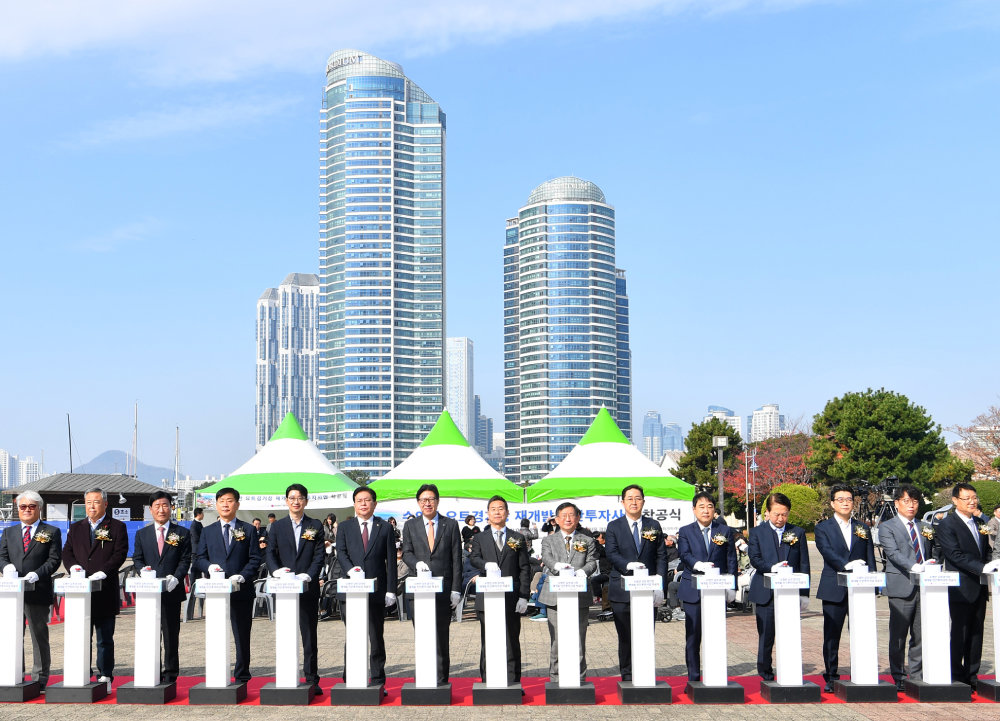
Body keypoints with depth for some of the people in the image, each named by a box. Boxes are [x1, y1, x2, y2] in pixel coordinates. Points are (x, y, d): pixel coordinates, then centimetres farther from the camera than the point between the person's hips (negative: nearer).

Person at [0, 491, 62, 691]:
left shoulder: (52, 532, 5)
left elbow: (54, 559, -2)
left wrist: (37, 574, -17)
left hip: (38, 592, -3)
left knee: (40, 637, 2)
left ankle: (39, 680, 8)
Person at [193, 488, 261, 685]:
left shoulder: (248, 530, 7)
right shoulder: (208, 531, 13)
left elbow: (255, 559, 1)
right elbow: (198, 558, 9)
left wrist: (242, 576, -15)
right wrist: (209, 566, -12)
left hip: (241, 590, -2)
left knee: (242, 635, 3)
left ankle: (241, 677, 11)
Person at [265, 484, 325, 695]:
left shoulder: (315, 526, 7)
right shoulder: (277, 527, 10)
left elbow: (319, 556, 0)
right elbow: (270, 554, 3)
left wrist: (308, 575, -15)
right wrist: (277, 570, -16)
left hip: (308, 588, -1)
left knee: (309, 634, 2)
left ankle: (311, 679, 7)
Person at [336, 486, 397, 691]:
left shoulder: (385, 528, 9)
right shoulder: (345, 527, 11)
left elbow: (391, 561, 6)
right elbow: (341, 553, -1)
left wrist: (391, 590, -2)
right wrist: (351, 570, -22)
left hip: (376, 591, 0)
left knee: (376, 637, 5)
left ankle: (378, 681, 12)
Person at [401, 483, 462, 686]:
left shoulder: (450, 525, 7)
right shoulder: (410, 526, 11)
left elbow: (456, 559, 4)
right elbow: (406, 553, 6)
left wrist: (456, 589, -2)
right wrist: (417, 563, -17)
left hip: (443, 588, -1)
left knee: (441, 635, 1)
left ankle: (441, 678, 7)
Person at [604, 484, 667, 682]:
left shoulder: (654, 526, 10)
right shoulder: (614, 527, 5)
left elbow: (661, 556, 8)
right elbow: (611, 554, -7)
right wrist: (628, 565, -27)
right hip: (622, 590, -1)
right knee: (625, 636, 3)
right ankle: (627, 676, 11)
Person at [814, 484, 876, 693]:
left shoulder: (863, 529, 15)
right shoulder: (823, 528, 6)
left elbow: (870, 559, 12)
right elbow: (827, 552, -11)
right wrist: (846, 565, -27)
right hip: (834, 589, -2)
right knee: (831, 635, 2)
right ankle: (831, 678, 9)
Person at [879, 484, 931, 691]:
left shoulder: (923, 527, 19)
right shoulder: (887, 527, 1)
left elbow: (928, 555, 23)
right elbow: (893, 552, -13)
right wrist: (913, 567, -28)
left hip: (923, 586, 5)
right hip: (902, 587, -5)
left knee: (920, 635, 7)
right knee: (898, 636, -1)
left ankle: (917, 677, 15)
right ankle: (898, 677, 7)